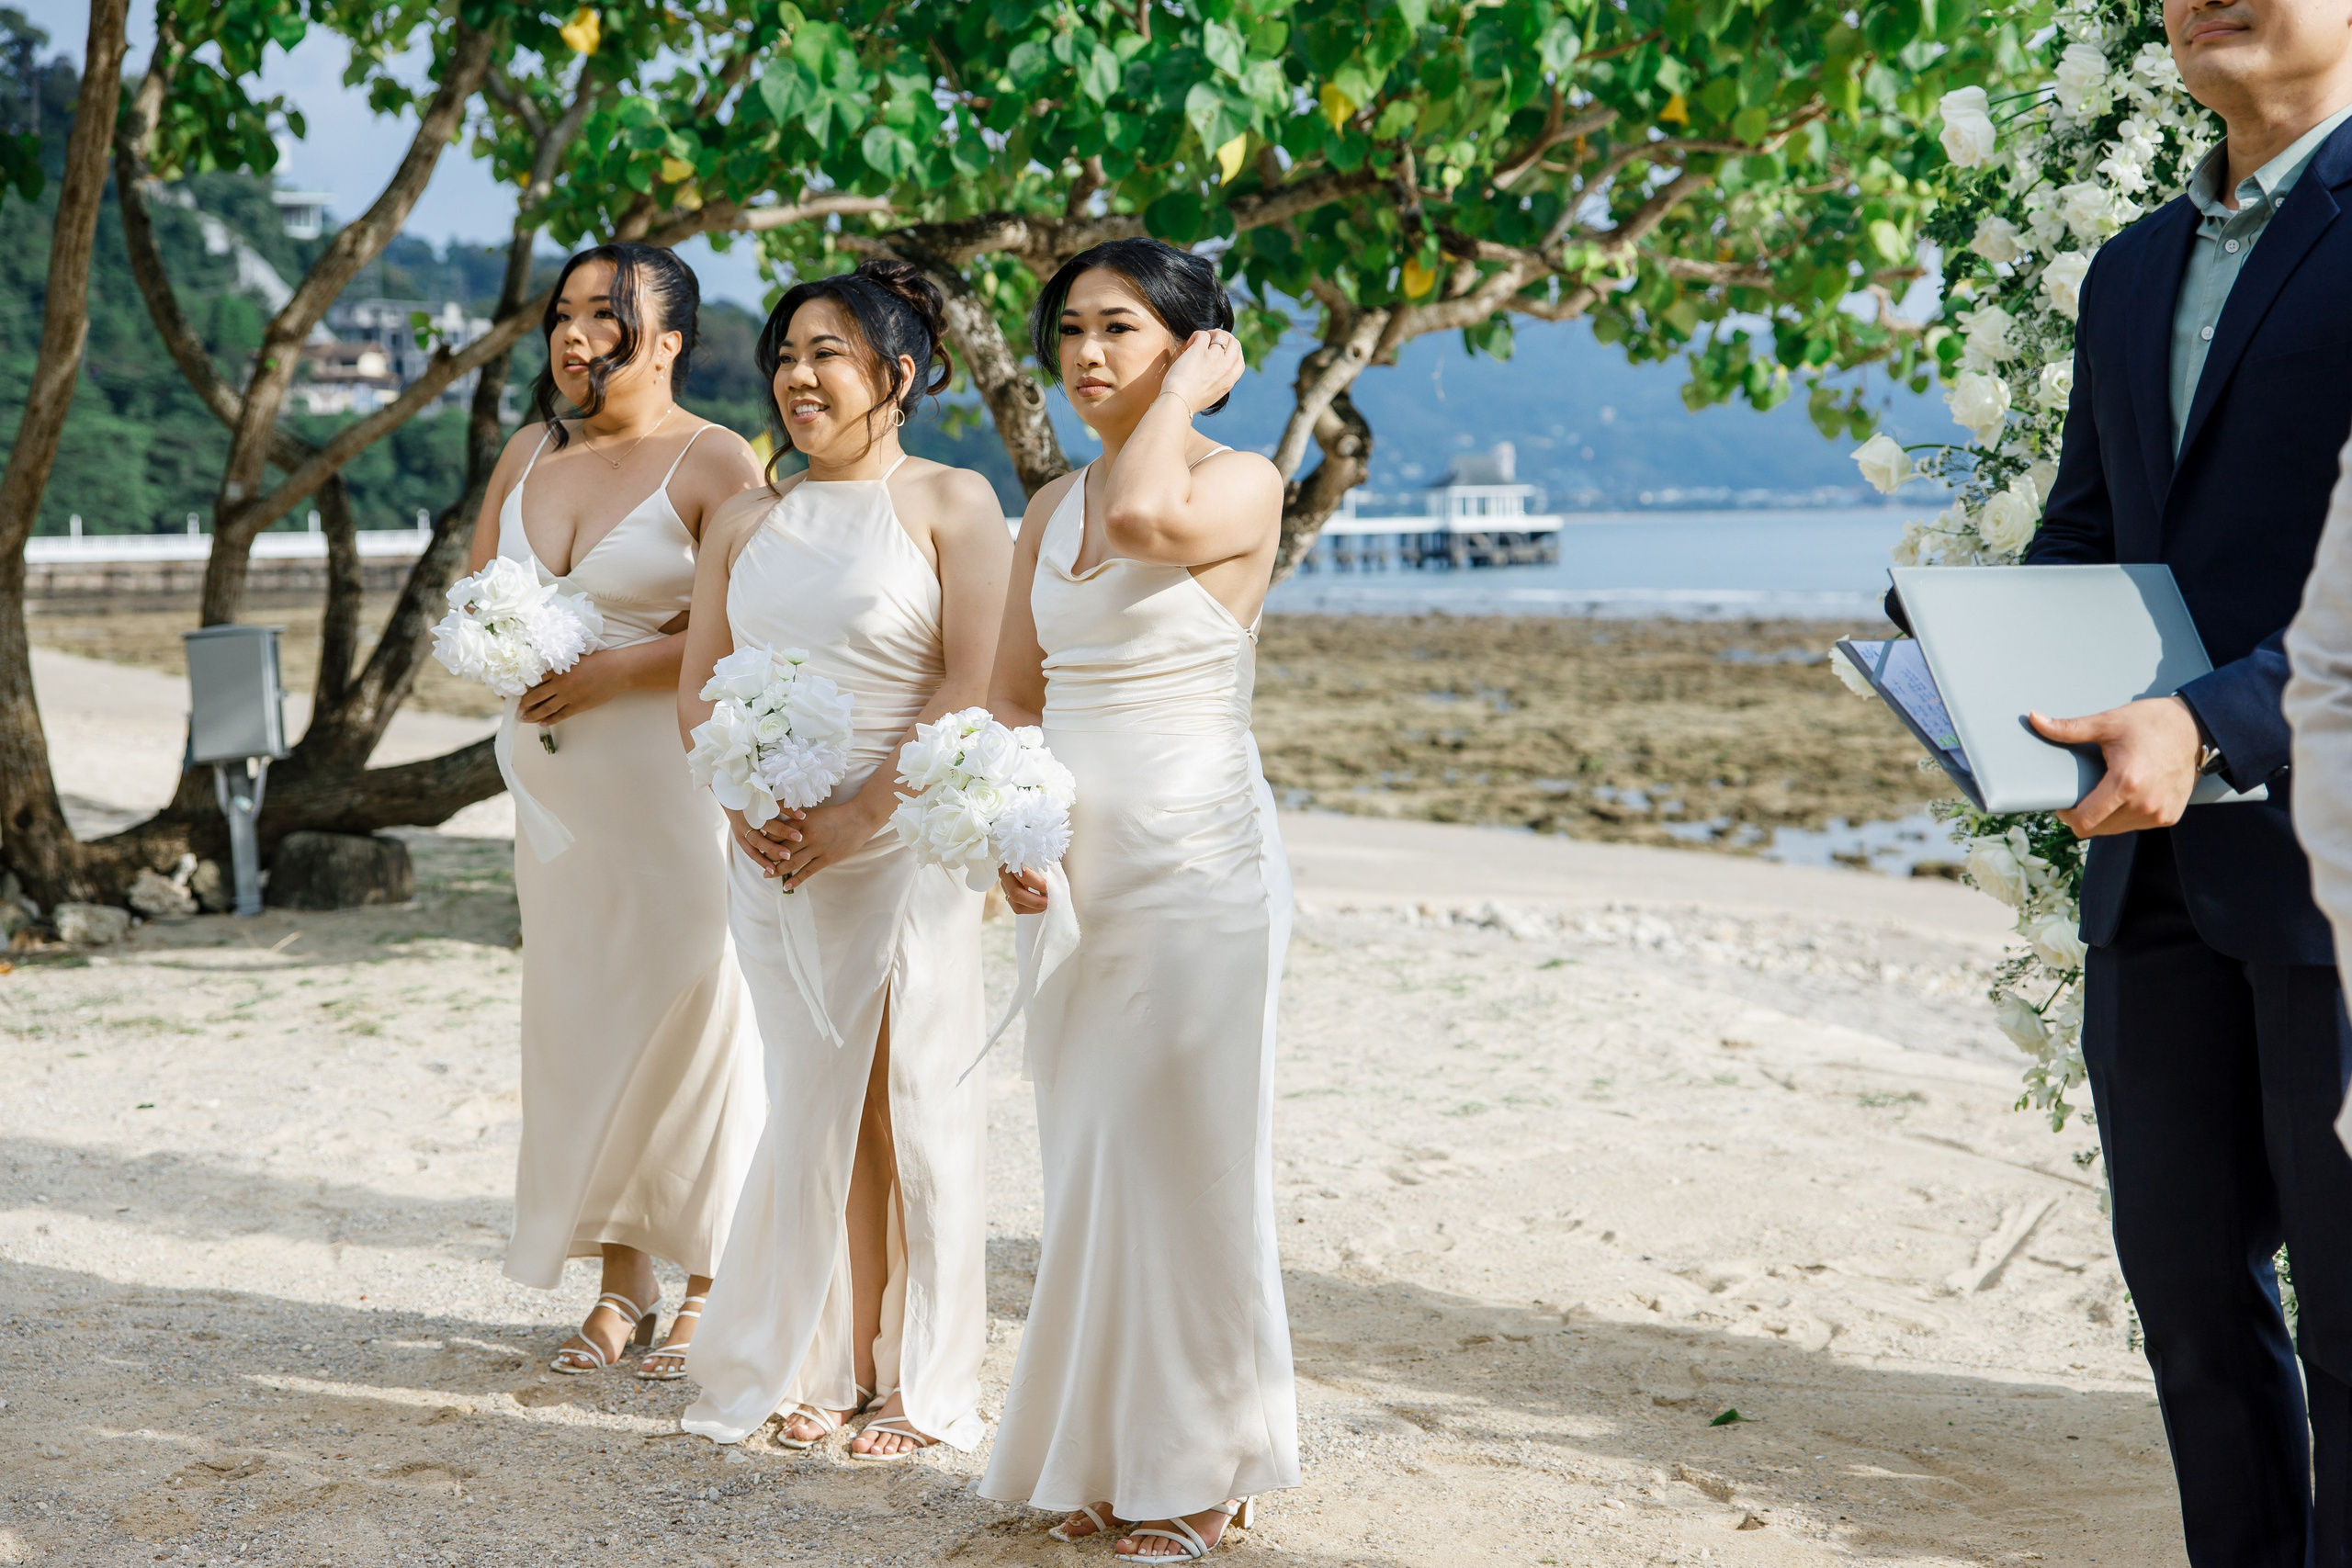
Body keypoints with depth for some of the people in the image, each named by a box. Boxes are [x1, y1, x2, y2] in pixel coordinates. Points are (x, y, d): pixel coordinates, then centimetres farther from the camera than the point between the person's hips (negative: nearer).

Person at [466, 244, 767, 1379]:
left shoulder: (714, 463, -8)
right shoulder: (532, 453, 12)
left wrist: (611, 668, -17)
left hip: (678, 774, -6)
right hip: (558, 775, 6)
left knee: (688, 1011, -2)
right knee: (578, 1012, 7)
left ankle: (707, 1291, 8)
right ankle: (619, 1287, 17)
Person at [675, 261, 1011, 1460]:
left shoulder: (951, 503, -3)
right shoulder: (747, 523, 13)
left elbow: (972, 687, -11)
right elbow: (699, 687, 12)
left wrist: (854, 814, -17)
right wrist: (741, 803, -6)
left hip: (904, 844, -4)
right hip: (774, 853, 5)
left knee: (920, 1108, 1)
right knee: (817, 1107, 9)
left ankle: (926, 1383, 11)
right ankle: (831, 1363, 20)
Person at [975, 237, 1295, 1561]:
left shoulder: (1241, 485, -6)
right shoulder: (1053, 507, 14)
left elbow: (1146, 518, -29)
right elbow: (1014, 695, 15)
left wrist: (1187, 389, -13)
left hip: (1199, 868, -7)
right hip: (1079, 874, 7)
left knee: (1186, 1156, -3)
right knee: (1090, 1158, 10)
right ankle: (1105, 1455, 21)